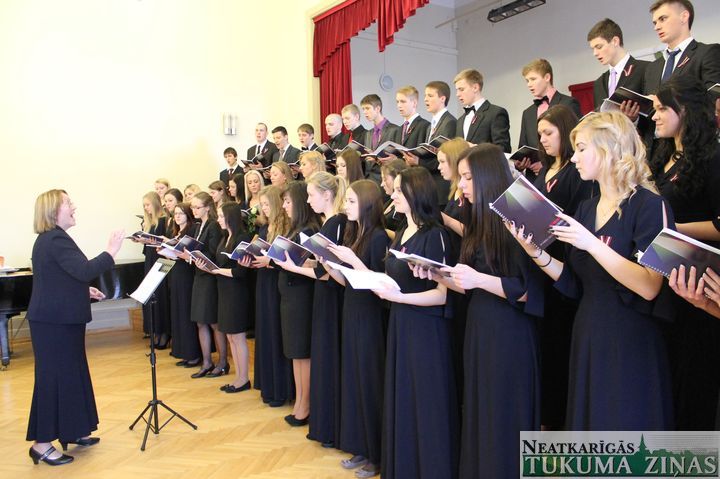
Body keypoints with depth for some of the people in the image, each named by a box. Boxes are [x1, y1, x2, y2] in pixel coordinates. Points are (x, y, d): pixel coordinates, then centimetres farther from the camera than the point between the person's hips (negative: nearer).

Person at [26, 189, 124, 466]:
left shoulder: (49, 239, 15)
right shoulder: (56, 240, -18)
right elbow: (85, 270, -30)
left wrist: (85, 291, 17)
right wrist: (111, 252, -22)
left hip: (58, 319, 10)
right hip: (55, 321, -10)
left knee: (70, 374, 16)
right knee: (54, 377, -3)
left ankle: (71, 432, 27)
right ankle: (42, 444, 6)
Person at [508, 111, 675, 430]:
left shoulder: (649, 205, -11)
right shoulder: (586, 208, 9)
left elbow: (649, 287, -22)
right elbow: (575, 284, 7)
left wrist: (591, 243, -26)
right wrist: (536, 252, -7)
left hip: (631, 344, -6)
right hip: (587, 338, 6)